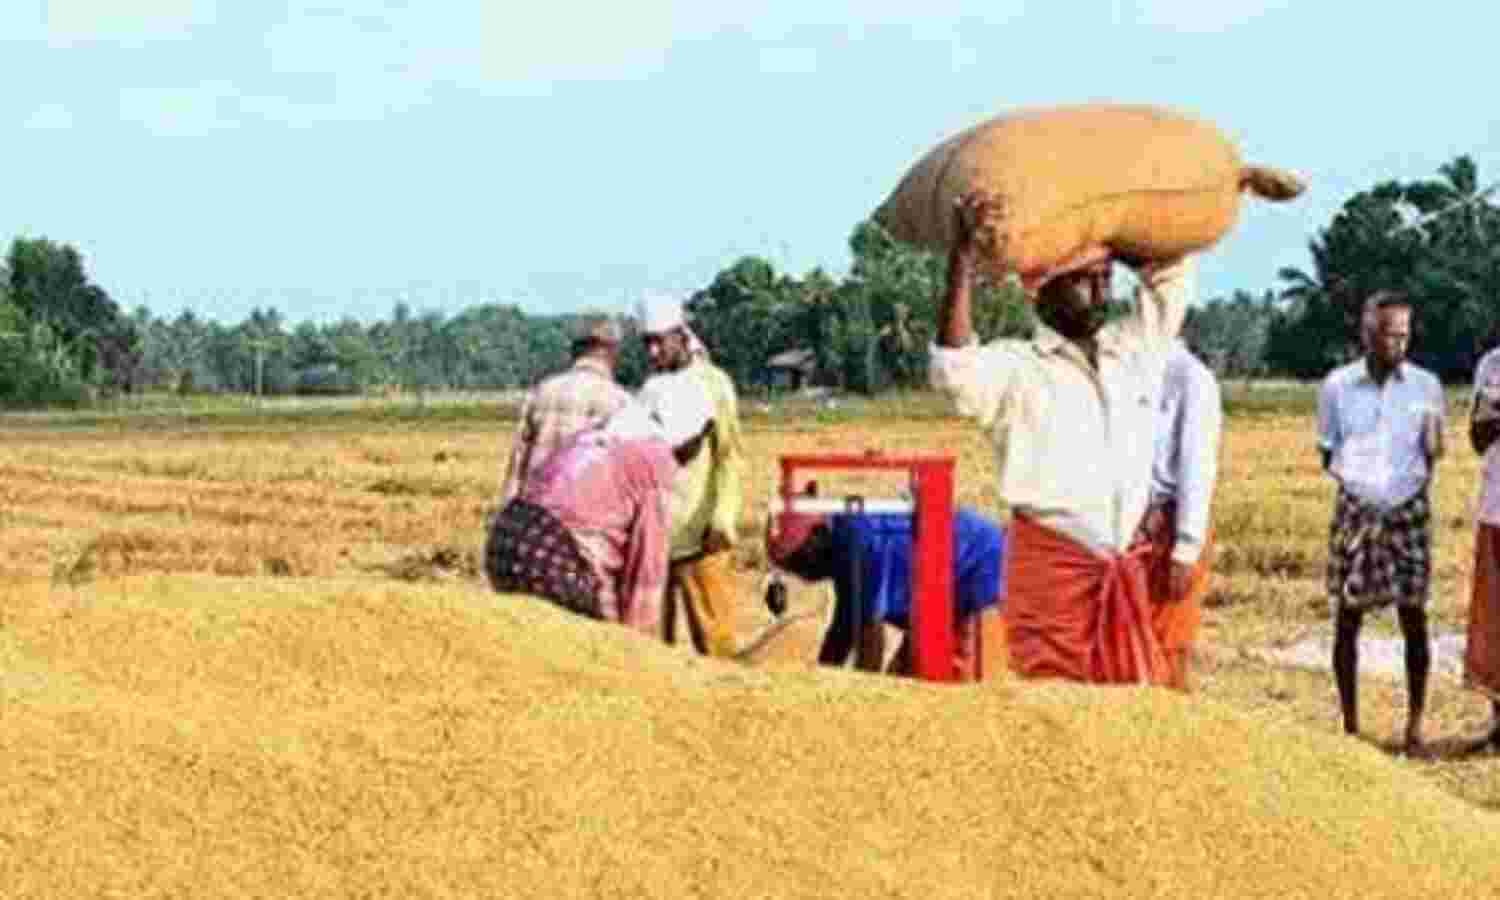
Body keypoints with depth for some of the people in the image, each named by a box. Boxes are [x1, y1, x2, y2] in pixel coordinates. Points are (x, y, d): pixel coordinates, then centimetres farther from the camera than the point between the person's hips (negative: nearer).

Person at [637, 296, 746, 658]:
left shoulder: (712, 382, 1)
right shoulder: (648, 390, 15)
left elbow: (731, 458, -6)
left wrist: (723, 519, -16)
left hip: (700, 535, -5)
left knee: (712, 634, -4)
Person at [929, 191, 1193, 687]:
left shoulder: (1133, 349, 10)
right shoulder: (1017, 369, -8)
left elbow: (1171, 271, 21)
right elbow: (954, 367, -27)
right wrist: (963, 261, -37)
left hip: (1124, 569, 6)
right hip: (1049, 569, -5)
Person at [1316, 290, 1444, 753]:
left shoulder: (1426, 385, 0)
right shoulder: (1337, 385, -1)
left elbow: (1431, 454, 8)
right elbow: (1327, 452, 8)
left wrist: (1432, 449, -12)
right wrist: (1349, 474, -8)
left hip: (1409, 511, 0)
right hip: (1355, 510, 0)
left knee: (1414, 617, -1)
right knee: (1347, 616, 3)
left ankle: (1415, 724, 9)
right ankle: (1350, 724, 13)